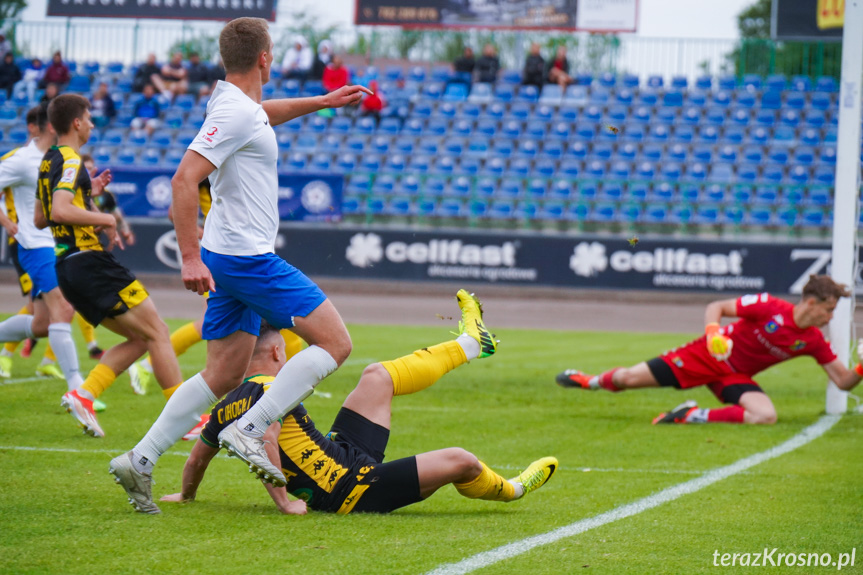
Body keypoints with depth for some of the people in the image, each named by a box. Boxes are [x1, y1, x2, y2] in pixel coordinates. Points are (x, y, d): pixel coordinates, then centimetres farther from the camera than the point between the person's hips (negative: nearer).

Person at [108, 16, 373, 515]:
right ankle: (250, 430, -15)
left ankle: (140, 461, 7)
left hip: (230, 263, 10)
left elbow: (265, 113, 40)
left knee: (224, 376, 12)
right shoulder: (236, 113, -17)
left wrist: (323, 101, 38)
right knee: (335, 342, -8)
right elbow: (184, 179, -24)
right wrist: (191, 258, -28)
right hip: (249, 260, -10)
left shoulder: (234, 102, 13)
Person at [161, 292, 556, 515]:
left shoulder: (225, 408, 4)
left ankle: (469, 343, 32)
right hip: (355, 488, -10)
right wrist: (282, 501, -29)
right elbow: (264, 441, -37)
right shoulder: (270, 390, -21)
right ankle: (511, 490, 33)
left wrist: (186, 496, 33)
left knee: (377, 376, 16)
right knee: (460, 461, -1)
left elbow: (197, 457, 15)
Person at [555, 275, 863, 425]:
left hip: (736, 375, 4)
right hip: (710, 354, -4)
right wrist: (712, 331, -33)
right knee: (629, 378, -3)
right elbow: (716, 307, -14)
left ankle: (694, 416, -11)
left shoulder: (813, 341, -8)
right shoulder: (769, 306, -21)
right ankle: (590, 381, 33)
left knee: (766, 415, -28)